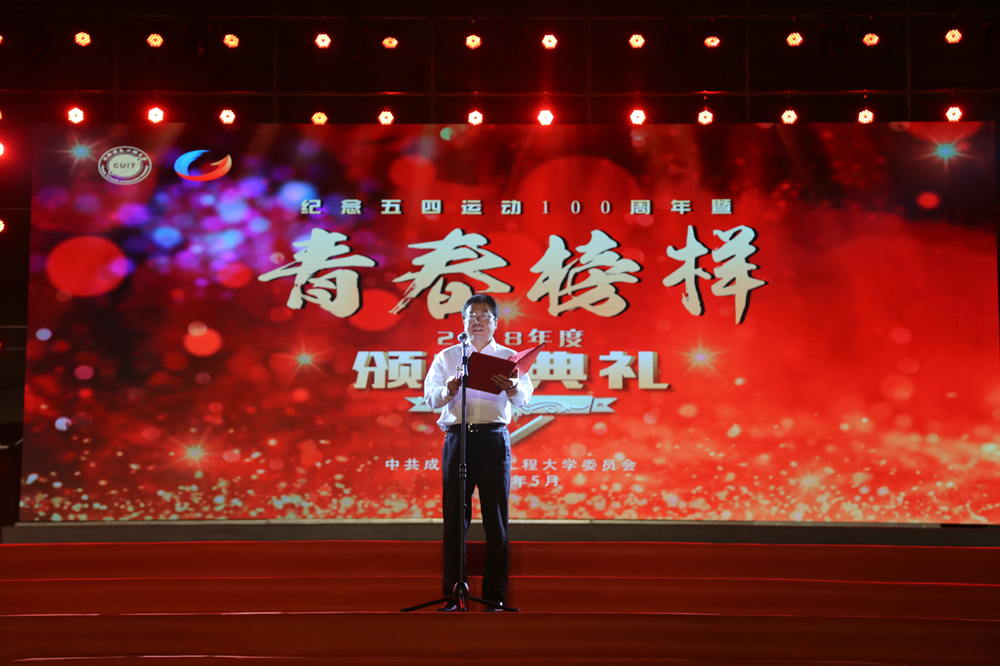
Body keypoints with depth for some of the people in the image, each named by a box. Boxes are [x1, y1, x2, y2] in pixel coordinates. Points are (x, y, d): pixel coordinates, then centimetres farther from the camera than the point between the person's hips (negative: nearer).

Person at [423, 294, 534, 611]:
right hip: (457, 438, 1)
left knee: (496, 519, -1)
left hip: (494, 438, -1)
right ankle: (453, 595, 3)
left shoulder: (508, 357, 12)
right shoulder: (446, 357, 15)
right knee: (454, 517, -2)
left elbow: (524, 397, -3)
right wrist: (449, 389, -20)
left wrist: (511, 388, -27)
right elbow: (430, 397, 3)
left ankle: (494, 597, 4)